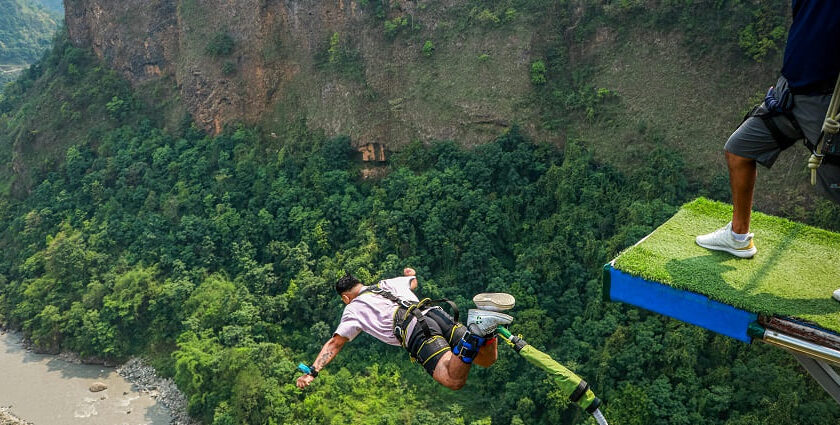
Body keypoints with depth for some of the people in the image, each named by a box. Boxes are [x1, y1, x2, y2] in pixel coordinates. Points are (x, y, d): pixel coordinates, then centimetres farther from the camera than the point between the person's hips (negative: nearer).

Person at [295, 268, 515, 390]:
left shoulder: (353, 309, 20)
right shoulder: (388, 282, 36)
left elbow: (334, 344, 16)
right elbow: (413, 282, 57)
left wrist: (311, 371, 21)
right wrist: (411, 273, 82)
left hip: (415, 331, -6)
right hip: (436, 312, 6)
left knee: (454, 380, -19)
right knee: (487, 360, 8)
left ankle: (476, 330, -42)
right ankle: (485, 325, -24)